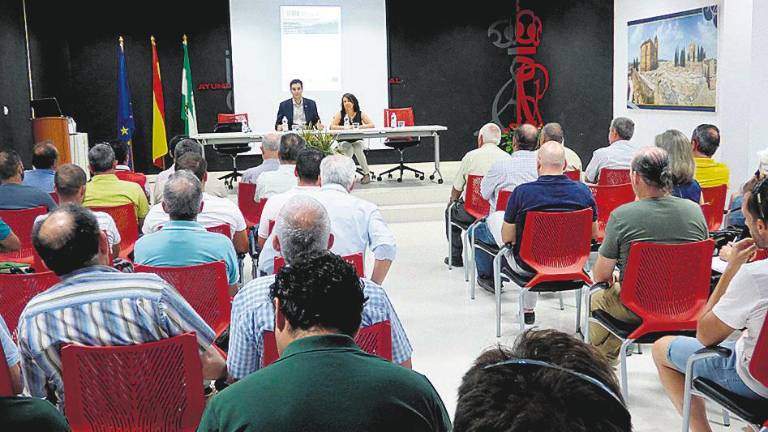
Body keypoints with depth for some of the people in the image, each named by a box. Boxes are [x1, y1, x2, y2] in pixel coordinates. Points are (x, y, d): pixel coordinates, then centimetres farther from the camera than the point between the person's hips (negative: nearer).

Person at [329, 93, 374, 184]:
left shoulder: (360, 114, 1)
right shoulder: (340, 114, 0)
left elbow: (372, 125, -8)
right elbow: (332, 127, -11)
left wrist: (358, 127, -17)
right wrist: (344, 127, -23)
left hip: (357, 141, 0)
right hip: (344, 142, 0)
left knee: (358, 149, -31)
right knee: (349, 150, -32)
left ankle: (366, 174, -21)